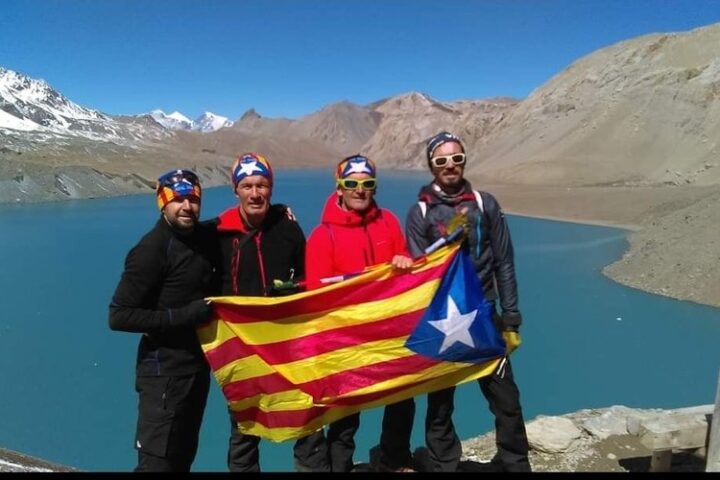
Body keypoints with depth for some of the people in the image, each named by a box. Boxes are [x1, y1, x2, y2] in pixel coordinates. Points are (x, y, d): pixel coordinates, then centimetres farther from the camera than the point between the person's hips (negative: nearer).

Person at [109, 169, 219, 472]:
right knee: (157, 461, 1)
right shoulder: (151, 250, -17)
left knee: (183, 456, 21)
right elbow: (119, 316, -19)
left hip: (198, 364, 8)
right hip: (165, 370, -7)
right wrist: (184, 316, -24)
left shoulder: (204, 236, 4)